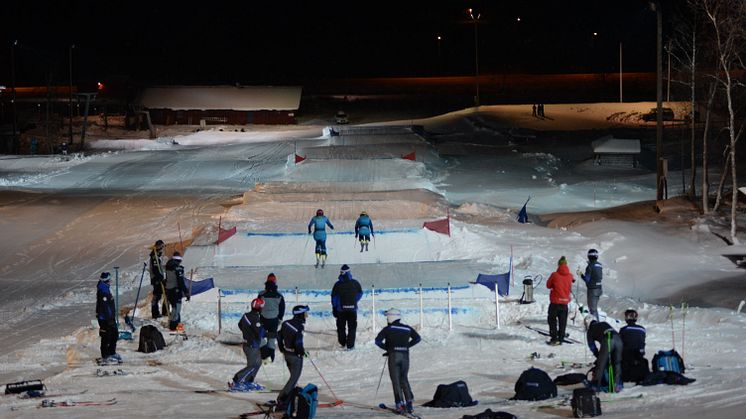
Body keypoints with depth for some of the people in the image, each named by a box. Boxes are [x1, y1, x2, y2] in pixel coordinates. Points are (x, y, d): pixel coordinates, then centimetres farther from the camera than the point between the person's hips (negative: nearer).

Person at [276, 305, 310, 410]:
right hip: (296, 356, -8)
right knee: (294, 379, 1)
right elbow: (298, 343, -27)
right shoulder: (299, 327, -23)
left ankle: (290, 396, 28)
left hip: (287, 353, 8)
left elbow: (279, 337, 9)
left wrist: (282, 349, 21)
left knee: (293, 376, 23)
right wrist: (303, 352, -9)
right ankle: (282, 401, -2)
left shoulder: (286, 323, 0)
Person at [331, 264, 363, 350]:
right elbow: (360, 294, 9)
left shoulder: (338, 284, -9)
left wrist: (334, 309, 7)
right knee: (352, 327, 9)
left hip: (341, 309, 0)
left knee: (341, 327, 17)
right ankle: (350, 345, 5)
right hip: (352, 308, 0)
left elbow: (334, 298, -3)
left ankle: (342, 343, 27)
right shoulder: (355, 283, -4)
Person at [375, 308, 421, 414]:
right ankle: (409, 402, 5)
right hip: (405, 355, 4)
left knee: (396, 380, 2)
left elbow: (377, 341, -7)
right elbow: (417, 338, 16)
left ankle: (400, 404, -6)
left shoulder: (388, 329, -3)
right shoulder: (407, 328, 10)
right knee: (404, 379, 16)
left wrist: (386, 348, 8)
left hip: (394, 355, -4)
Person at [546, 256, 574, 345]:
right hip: (565, 301, 3)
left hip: (555, 302, -3)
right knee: (562, 321, 12)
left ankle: (554, 339, 0)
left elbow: (548, 285, 1)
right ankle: (560, 339, 12)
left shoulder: (555, 275, -12)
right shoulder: (570, 276, -3)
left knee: (552, 320, 8)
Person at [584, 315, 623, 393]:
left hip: (607, 341, -4)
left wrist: (598, 356, 41)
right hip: (618, 339, 4)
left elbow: (592, 346, 27)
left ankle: (596, 386, 12)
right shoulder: (604, 323, 37)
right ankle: (617, 385, 15)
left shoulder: (590, 331, 25)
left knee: (601, 364, 7)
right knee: (617, 363, 16)